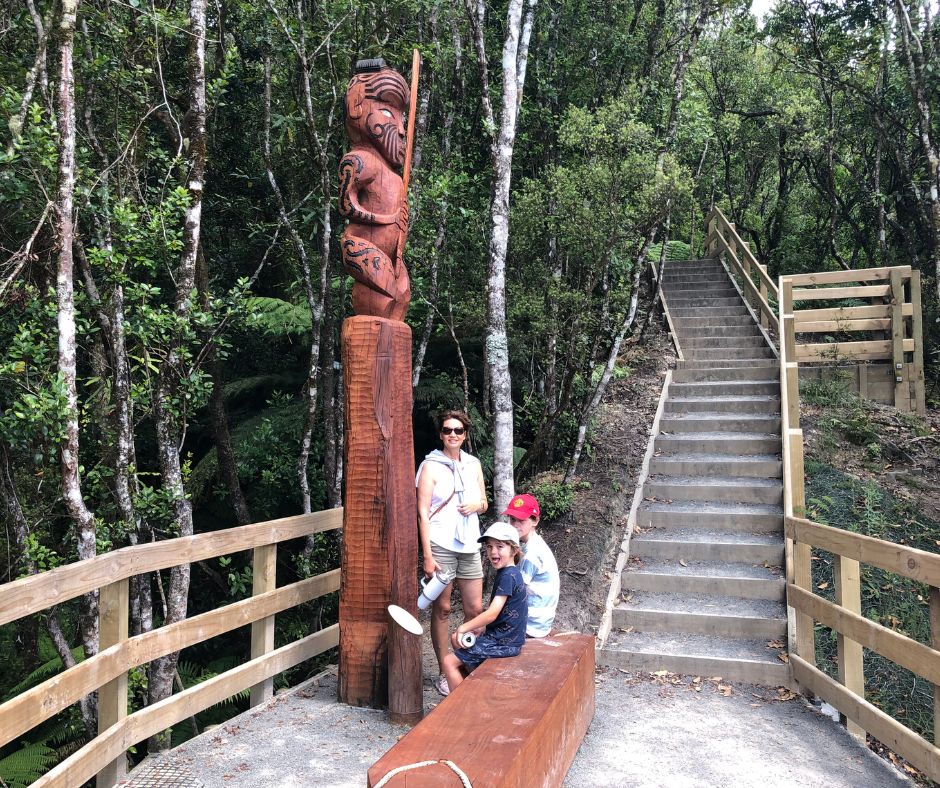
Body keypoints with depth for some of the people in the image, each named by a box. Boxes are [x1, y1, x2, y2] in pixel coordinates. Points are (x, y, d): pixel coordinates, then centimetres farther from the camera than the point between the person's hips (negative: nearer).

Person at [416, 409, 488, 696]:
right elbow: (423, 513, -8)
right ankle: (444, 672, 16)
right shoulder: (430, 466, -4)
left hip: (469, 545, 5)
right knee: (442, 609, 4)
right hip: (440, 545, -5)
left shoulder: (473, 464, 10)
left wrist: (476, 505, -6)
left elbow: (484, 503, 19)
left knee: (475, 609, 6)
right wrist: (427, 556, -13)